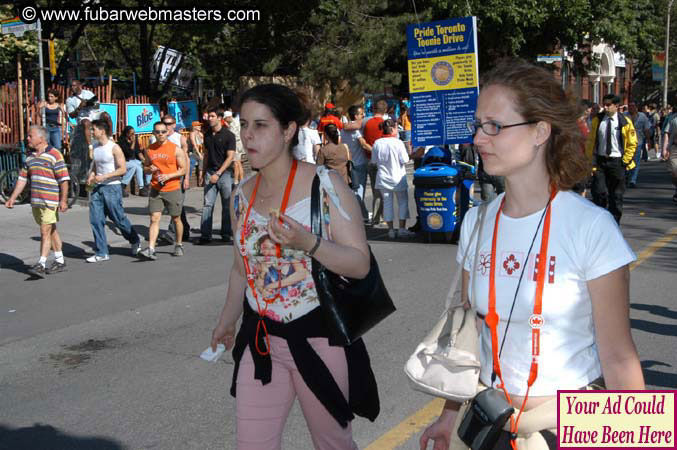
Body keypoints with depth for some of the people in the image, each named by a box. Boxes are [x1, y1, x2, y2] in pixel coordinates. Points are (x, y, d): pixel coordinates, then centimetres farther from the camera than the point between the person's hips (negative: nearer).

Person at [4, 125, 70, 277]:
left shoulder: (54, 155, -9)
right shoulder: (30, 158, 13)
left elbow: (64, 179, -12)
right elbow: (22, 178, 17)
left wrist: (63, 200, -16)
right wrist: (13, 197, 12)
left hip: (50, 201, -7)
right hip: (35, 201, 7)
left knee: (45, 232, -9)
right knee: (51, 230, 14)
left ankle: (41, 264, -9)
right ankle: (60, 261, 22)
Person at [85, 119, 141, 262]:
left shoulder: (114, 148, -11)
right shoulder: (96, 148, 10)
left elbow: (123, 169, -15)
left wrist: (104, 176, -20)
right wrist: (91, 176, 2)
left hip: (112, 187, -7)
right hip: (98, 188, 7)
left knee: (119, 218, 3)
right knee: (96, 220, 1)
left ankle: (135, 241, 28)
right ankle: (101, 253, 8)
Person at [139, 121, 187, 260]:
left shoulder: (176, 149, -4)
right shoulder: (149, 150, 6)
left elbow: (183, 169, -4)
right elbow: (145, 167, 17)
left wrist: (168, 176, -17)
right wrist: (150, 169, -7)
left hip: (173, 189, -2)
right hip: (155, 190, 2)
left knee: (176, 219, 10)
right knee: (154, 219, -8)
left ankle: (179, 245, 28)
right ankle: (151, 249, -14)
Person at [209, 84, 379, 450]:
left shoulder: (325, 185, -12)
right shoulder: (242, 196, 4)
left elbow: (361, 264, -14)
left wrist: (308, 243, -29)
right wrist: (227, 321, 25)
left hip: (319, 337, -4)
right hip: (261, 340, 4)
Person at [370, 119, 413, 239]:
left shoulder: (377, 143, -2)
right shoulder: (398, 143, -13)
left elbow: (374, 161, 3)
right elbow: (404, 160, -14)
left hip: (382, 178, 3)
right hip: (398, 178, -3)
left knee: (387, 202, 7)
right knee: (403, 202, 9)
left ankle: (390, 229, 7)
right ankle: (402, 228, 6)